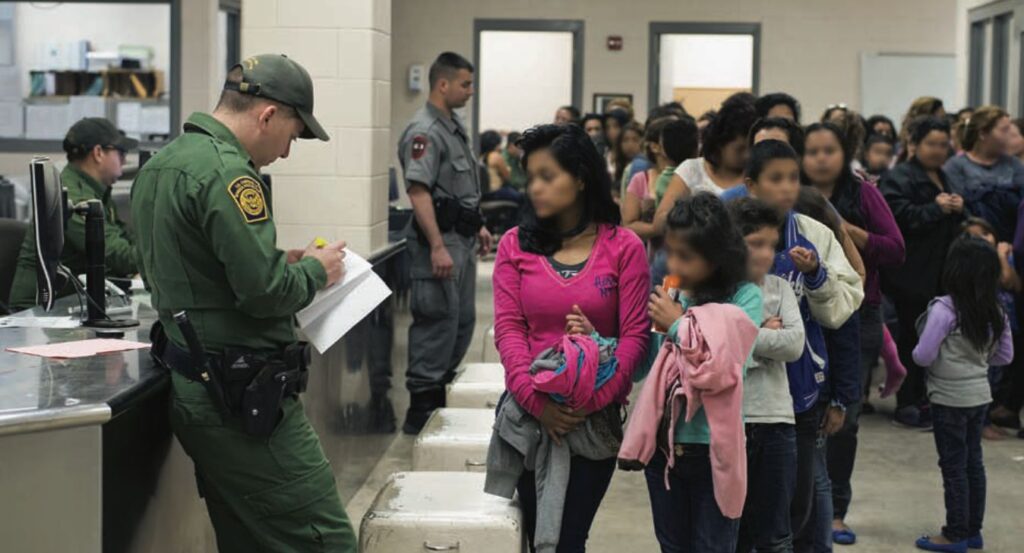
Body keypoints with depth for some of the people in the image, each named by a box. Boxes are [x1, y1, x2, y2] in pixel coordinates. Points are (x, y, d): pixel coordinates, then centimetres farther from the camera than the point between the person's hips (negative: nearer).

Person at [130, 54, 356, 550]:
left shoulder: (158, 165, 14)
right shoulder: (226, 173, -17)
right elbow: (264, 290, -21)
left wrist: (281, 264, 16)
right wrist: (315, 271, -1)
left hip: (192, 386, 10)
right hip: (244, 397, -10)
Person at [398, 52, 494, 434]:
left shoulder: (455, 126, 15)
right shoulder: (424, 131, -16)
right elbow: (418, 191, -23)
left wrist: (478, 227, 24)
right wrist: (437, 247, -27)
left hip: (462, 237, 10)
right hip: (440, 238, -10)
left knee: (462, 320, 15)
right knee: (437, 321, -6)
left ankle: (440, 393, 26)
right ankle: (421, 409, 1)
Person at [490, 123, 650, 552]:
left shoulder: (623, 247, -2)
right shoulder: (516, 244, 4)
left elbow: (635, 335, -6)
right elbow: (508, 328, -3)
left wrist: (592, 401, -17)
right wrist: (537, 401, -17)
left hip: (597, 416, -2)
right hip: (530, 413, 2)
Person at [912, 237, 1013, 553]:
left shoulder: (944, 309, -20)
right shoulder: (996, 313, 1)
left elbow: (923, 356, -18)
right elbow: (1005, 356, 9)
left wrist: (917, 351, 2)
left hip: (949, 399, -6)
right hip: (980, 395, 6)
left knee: (954, 466, 2)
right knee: (973, 462, 16)